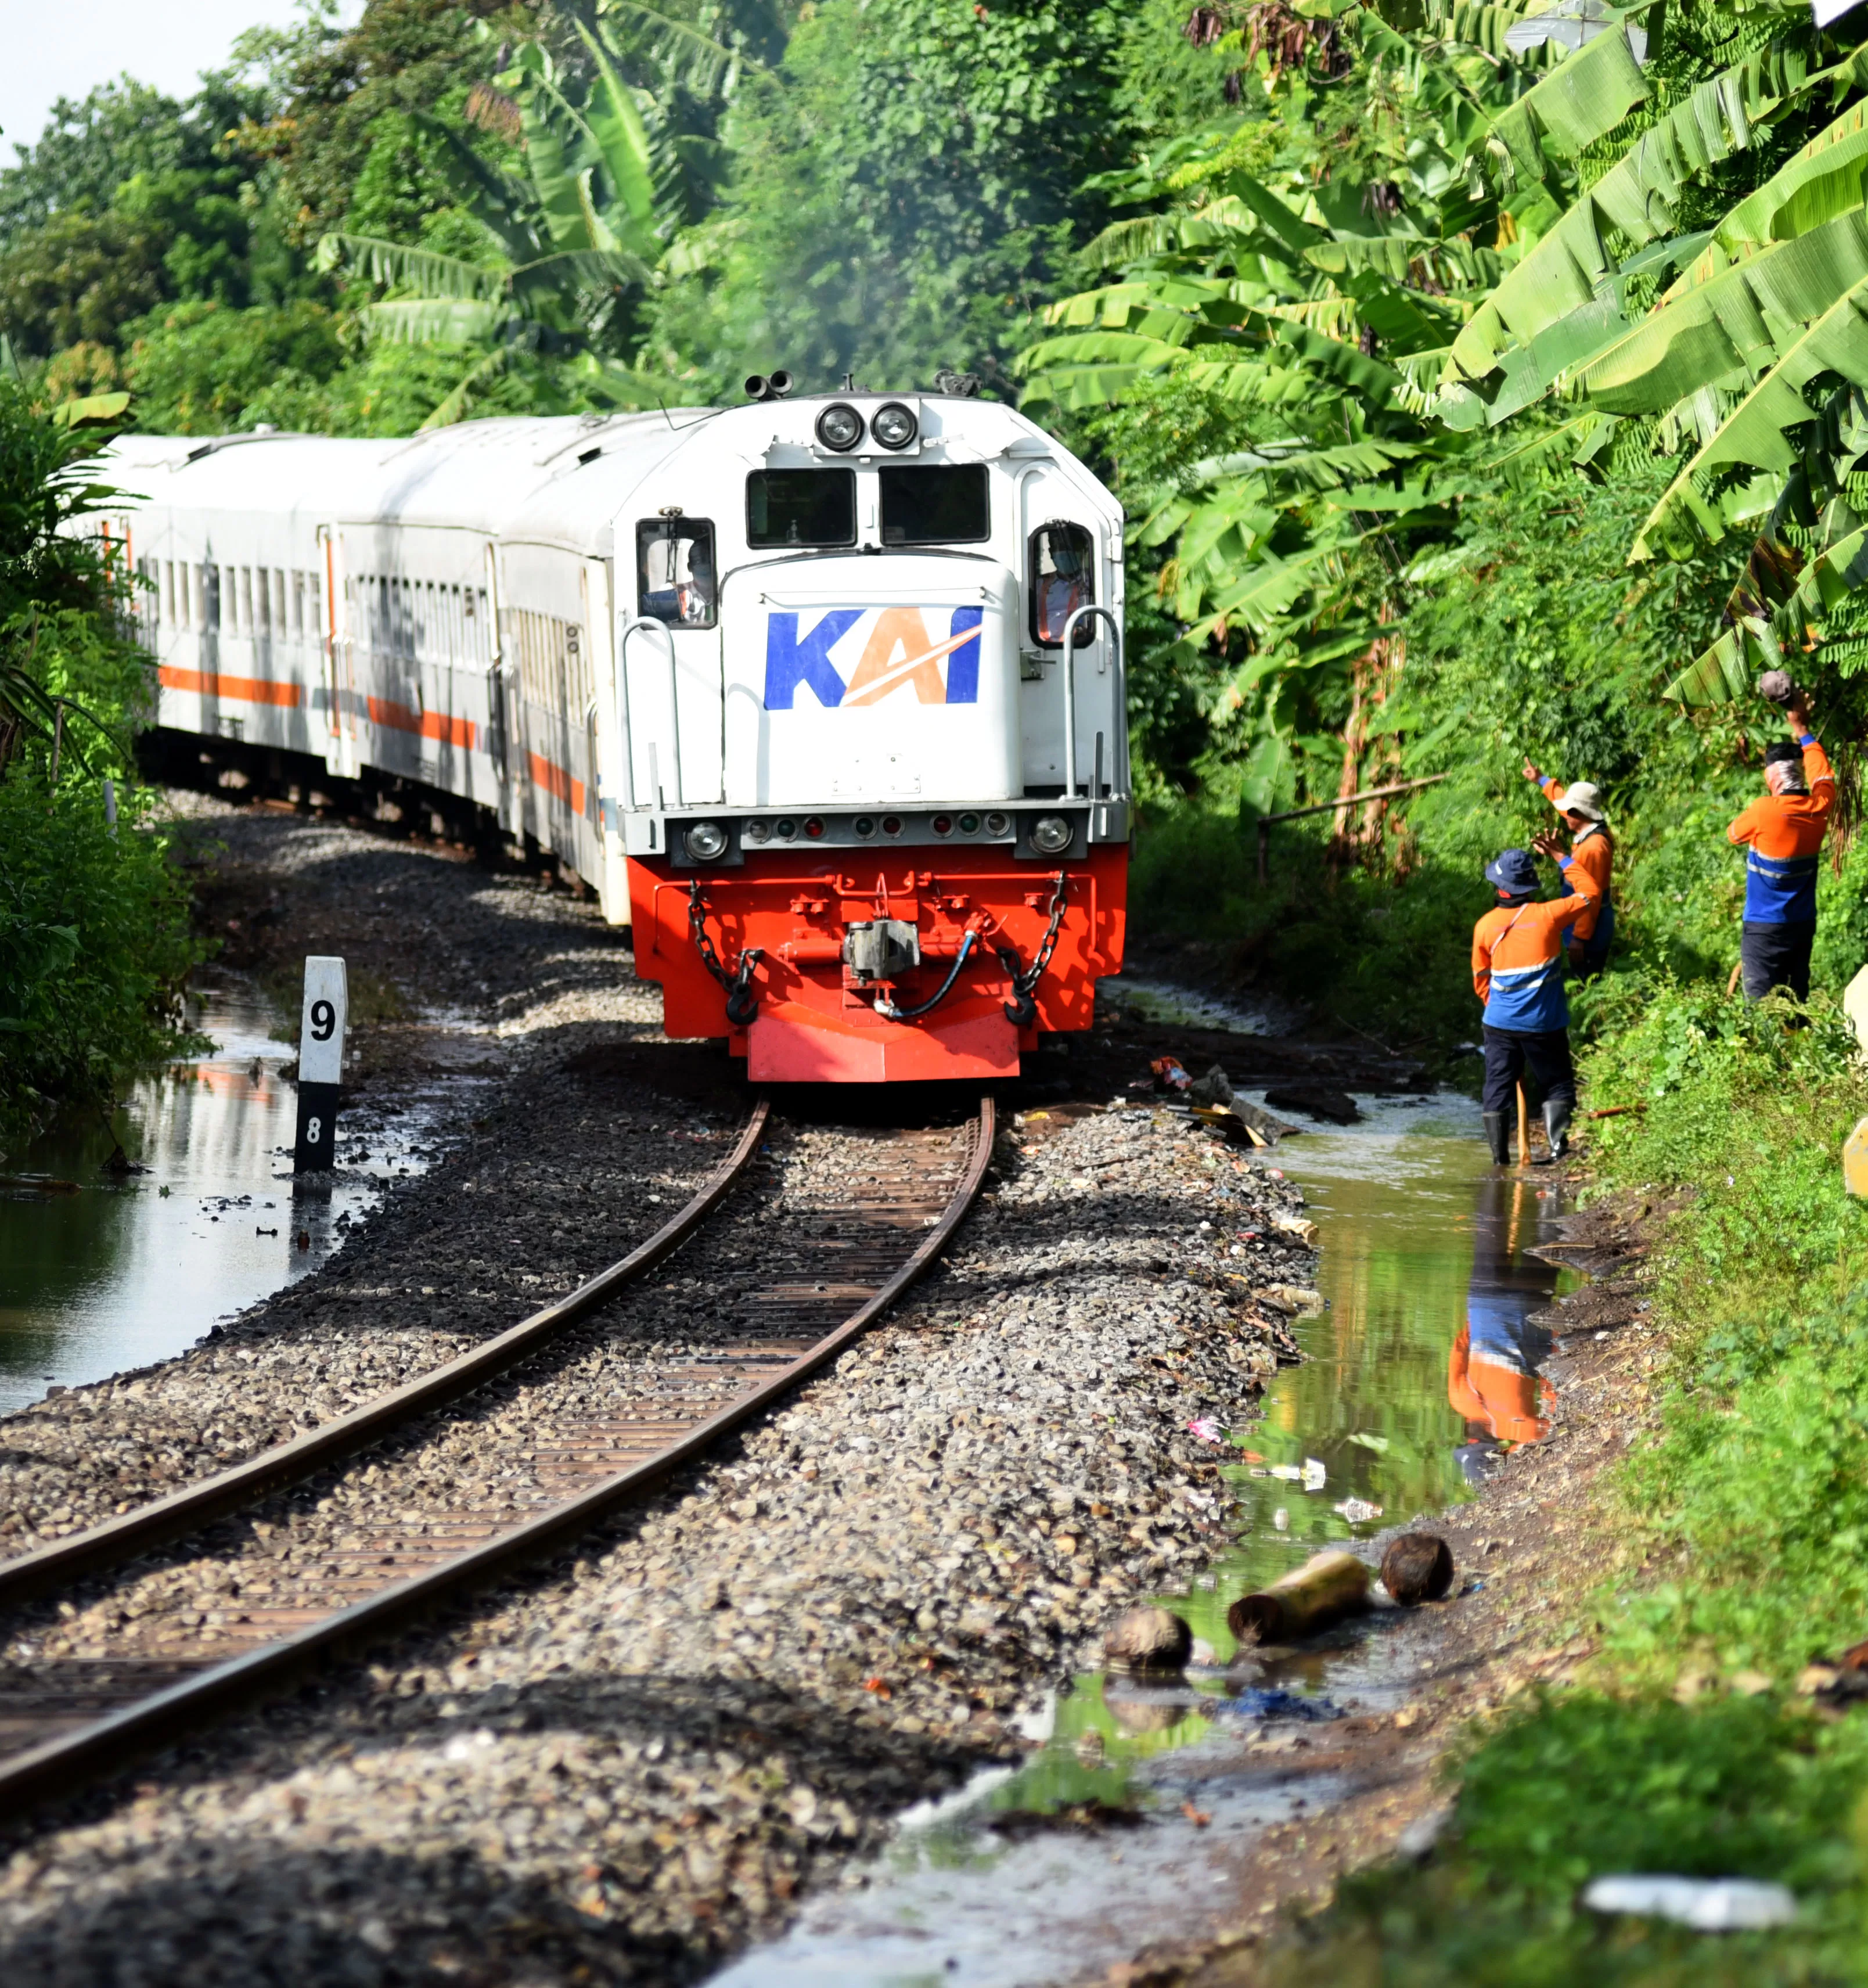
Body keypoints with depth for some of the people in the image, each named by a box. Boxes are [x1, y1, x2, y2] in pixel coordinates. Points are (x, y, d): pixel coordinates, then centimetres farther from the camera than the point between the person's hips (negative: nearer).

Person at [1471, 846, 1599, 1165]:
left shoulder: (1485, 926, -2)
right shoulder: (1548, 915, -11)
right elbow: (1588, 894, 5)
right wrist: (1563, 860, 14)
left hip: (1500, 1022, 2)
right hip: (1545, 1024, -2)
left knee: (1497, 1090, 9)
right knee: (1557, 1085, 10)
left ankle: (1499, 1156, 6)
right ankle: (1557, 1144, -8)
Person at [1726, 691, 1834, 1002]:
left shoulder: (1764, 811, -18)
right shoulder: (1819, 808, -3)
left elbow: (1734, 834, 3)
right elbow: (1823, 777, 19)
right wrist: (1802, 730, 29)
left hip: (1764, 929, -5)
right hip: (1803, 926, 5)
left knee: (1761, 1006, -7)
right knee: (1797, 1002, 8)